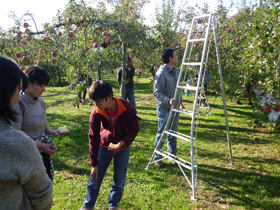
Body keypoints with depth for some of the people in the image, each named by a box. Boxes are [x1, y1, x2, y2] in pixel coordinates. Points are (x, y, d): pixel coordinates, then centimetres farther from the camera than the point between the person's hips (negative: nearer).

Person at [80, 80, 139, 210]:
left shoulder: (127, 108, -27)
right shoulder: (96, 113, -22)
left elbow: (134, 128, -13)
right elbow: (93, 138, -15)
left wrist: (123, 142, -31)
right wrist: (94, 164, -12)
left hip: (123, 147, 0)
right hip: (104, 147, 1)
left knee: (119, 180, 8)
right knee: (95, 178, 7)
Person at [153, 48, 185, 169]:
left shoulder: (176, 71, 8)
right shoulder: (161, 73, -18)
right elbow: (157, 92, -20)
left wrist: (180, 102, 22)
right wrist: (168, 100, -34)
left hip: (175, 108, 8)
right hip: (165, 109, -8)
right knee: (161, 134, 2)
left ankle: (172, 156, 30)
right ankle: (157, 158, 16)